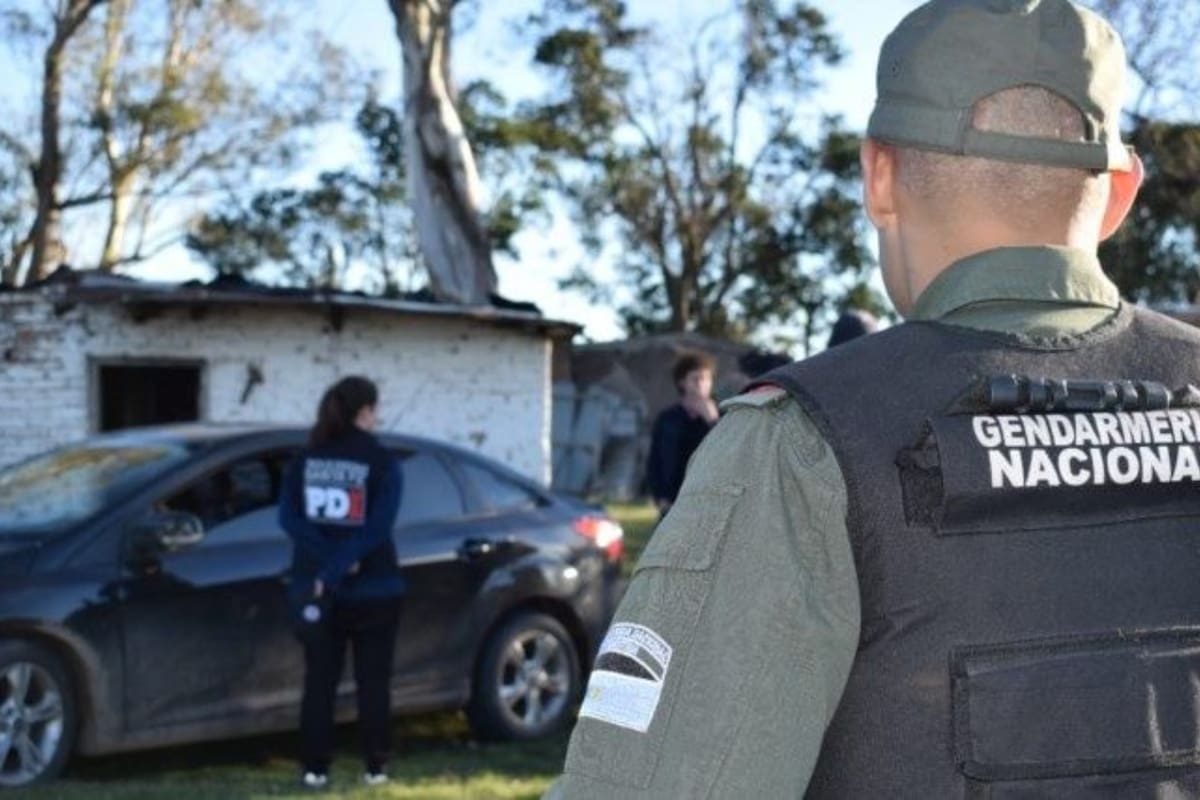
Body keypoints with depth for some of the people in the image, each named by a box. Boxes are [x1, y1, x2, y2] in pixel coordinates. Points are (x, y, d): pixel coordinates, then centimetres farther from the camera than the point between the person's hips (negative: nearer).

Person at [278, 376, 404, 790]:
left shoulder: (306, 460, 4)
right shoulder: (382, 463, -7)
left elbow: (289, 518, -7)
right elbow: (376, 528, -18)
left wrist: (326, 570, -13)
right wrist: (337, 568, -18)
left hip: (314, 586, 3)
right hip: (373, 588, -3)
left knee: (319, 681, 9)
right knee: (373, 681, 7)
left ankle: (315, 768, 9)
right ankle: (375, 767, 10)